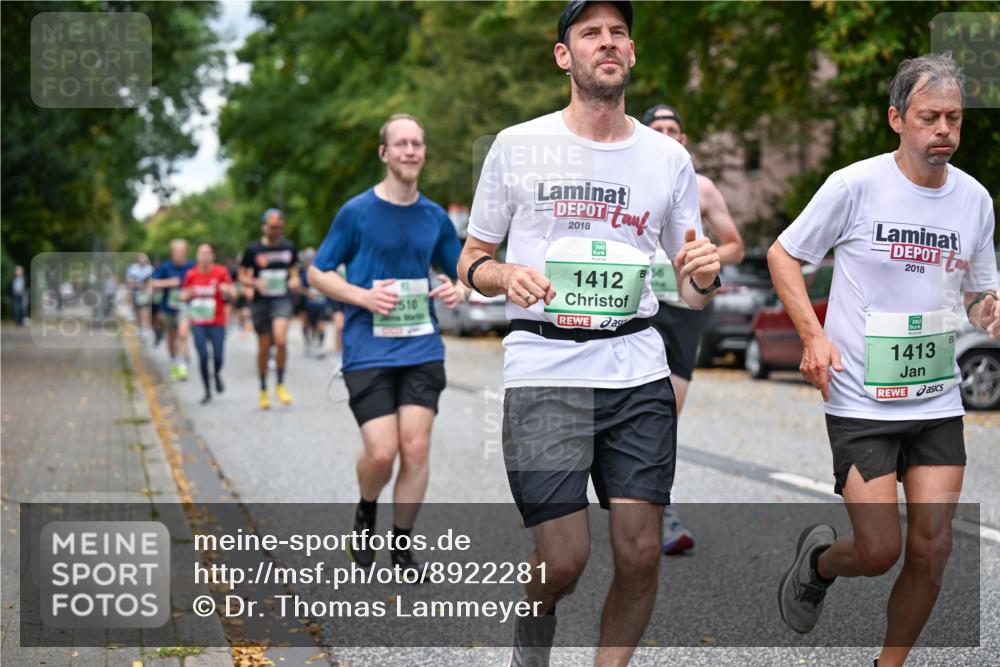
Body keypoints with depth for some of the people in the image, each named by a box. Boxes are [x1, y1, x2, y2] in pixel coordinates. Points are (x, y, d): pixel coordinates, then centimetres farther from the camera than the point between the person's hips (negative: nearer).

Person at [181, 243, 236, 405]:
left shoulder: (221, 272, -3)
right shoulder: (191, 274, 3)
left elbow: (233, 294, -3)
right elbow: (183, 296, 13)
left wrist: (227, 290, -26)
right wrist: (188, 294, -11)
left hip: (217, 322, -1)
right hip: (198, 323, 1)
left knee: (218, 356, -7)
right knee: (203, 356, -7)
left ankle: (217, 375, 30)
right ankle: (207, 391, 9)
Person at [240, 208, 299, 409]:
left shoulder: (289, 247, 7)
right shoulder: (253, 250, 0)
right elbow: (242, 276, 6)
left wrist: (294, 280, -2)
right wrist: (255, 282, -14)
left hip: (282, 298, 0)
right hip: (260, 300, 0)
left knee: (280, 339, -22)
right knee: (264, 347, 4)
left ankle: (280, 385, -6)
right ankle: (263, 390, 22)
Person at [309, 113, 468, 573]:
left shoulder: (435, 217, 8)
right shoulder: (356, 212, -2)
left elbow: (460, 273, 20)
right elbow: (317, 273, 3)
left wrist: (457, 290, -4)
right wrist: (363, 296, -13)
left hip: (422, 350, 3)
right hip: (368, 351, -3)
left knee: (416, 448, -5)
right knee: (382, 452, -10)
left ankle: (401, 547, 12)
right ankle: (366, 514, 24)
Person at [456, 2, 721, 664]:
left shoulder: (669, 158, 10)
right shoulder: (517, 146, 5)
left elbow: (692, 291, 16)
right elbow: (472, 260, 10)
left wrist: (705, 275, -7)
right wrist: (506, 276, -12)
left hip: (638, 369, 3)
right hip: (543, 369, -2)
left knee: (640, 553, -4)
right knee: (564, 559, -8)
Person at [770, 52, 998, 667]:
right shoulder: (856, 185, -9)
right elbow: (783, 255, 0)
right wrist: (813, 335, -12)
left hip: (938, 401, 4)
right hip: (862, 401, -4)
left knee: (931, 549, 1)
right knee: (880, 551, -6)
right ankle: (818, 559, 30)